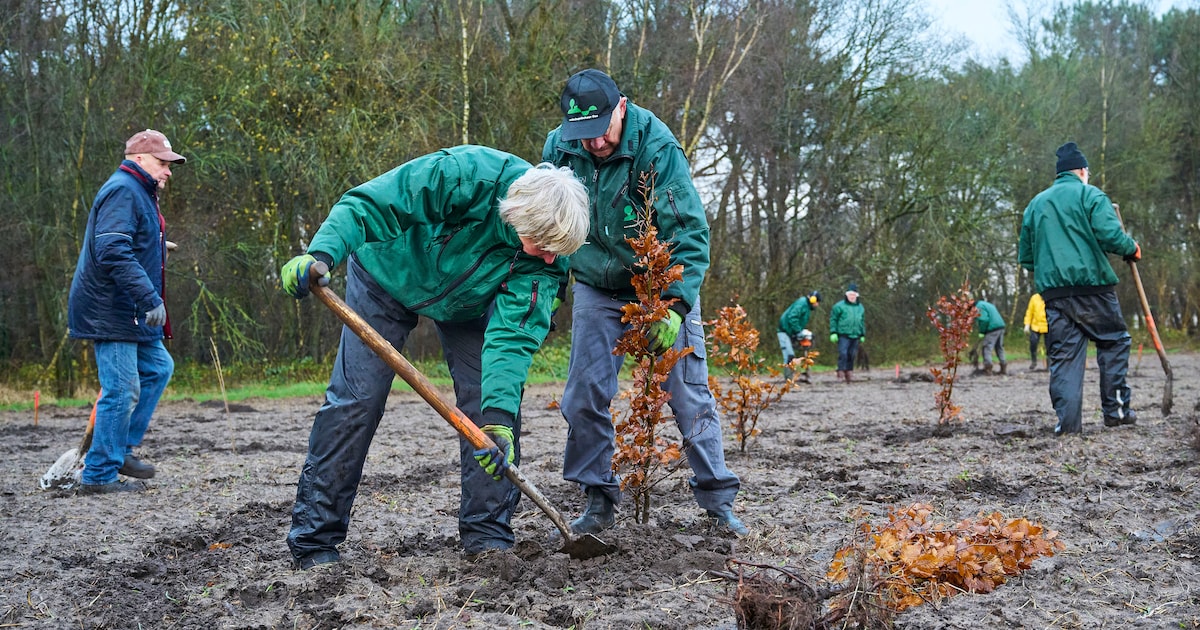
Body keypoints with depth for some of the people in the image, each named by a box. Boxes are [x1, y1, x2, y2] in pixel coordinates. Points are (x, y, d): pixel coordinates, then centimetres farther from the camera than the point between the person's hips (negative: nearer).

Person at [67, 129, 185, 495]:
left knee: (158, 367, 16)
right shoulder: (123, 190, -15)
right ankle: (99, 476, -1)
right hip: (110, 312, -11)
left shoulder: (139, 193, 20)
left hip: (128, 313, 11)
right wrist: (150, 298, -29)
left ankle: (122, 449, 21)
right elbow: (113, 251, -27)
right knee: (121, 390, -8)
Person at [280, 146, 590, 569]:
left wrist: (498, 415, -44)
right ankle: (313, 540, 0)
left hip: (467, 303, 3)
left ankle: (486, 534, 4)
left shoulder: (548, 253, -28)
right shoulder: (464, 175, -40)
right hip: (388, 279, -3)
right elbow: (368, 204, -37)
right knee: (355, 400, -8)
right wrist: (321, 254, -54)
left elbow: (513, 334, -32)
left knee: (493, 400, -8)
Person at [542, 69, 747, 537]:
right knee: (585, 394, -3)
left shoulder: (657, 148, -25)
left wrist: (675, 306, -35)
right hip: (597, 287, 3)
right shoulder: (559, 147, -11)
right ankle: (599, 500, 11)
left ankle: (718, 501, 7)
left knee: (689, 393, -2)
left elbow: (691, 233, -26)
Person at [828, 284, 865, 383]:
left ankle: (849, 373, 15)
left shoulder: (860, 307, 16)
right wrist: (833, 333, -7)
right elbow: (833, 320, -1)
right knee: (843, 354, -13)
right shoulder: (839, 306, -1)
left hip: (855, 336, 5)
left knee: (852, 355, 7)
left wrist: (863, 335, 20)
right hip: (843, 335, -5)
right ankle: (841, 373, -11)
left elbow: (862, 322, 23)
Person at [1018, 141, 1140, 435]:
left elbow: (1025, 256, 19)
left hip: (1053, 292, 4)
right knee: (1114, 342, 11)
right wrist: (1132, 249, 5)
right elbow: (1110, 235, -13)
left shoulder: (1035, 204, 18)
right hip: (1092, 286, -4)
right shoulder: (1090, 194, 1)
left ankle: (1067, 420, -4)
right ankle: (1116, 409, 8)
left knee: (1064, 355, 4)